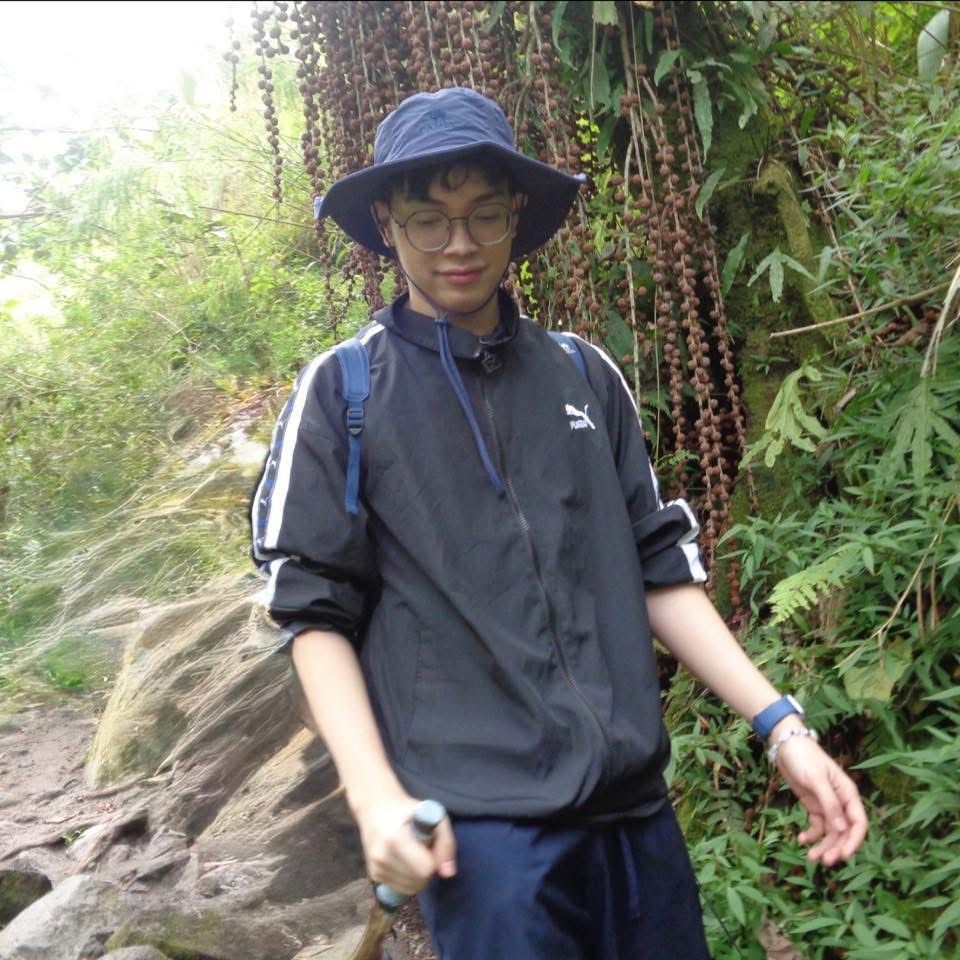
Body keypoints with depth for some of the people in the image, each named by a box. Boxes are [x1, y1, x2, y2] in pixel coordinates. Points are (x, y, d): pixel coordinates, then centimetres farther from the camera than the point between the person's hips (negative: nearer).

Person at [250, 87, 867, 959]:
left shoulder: (586, 377, 10)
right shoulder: (342, 392, 1)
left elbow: (660, 570, 11)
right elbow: (318, 612, -1)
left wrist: (780, 723, 3)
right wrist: (375, 793, -13)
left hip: (634, 802, 4)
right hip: (482, 820, -4)